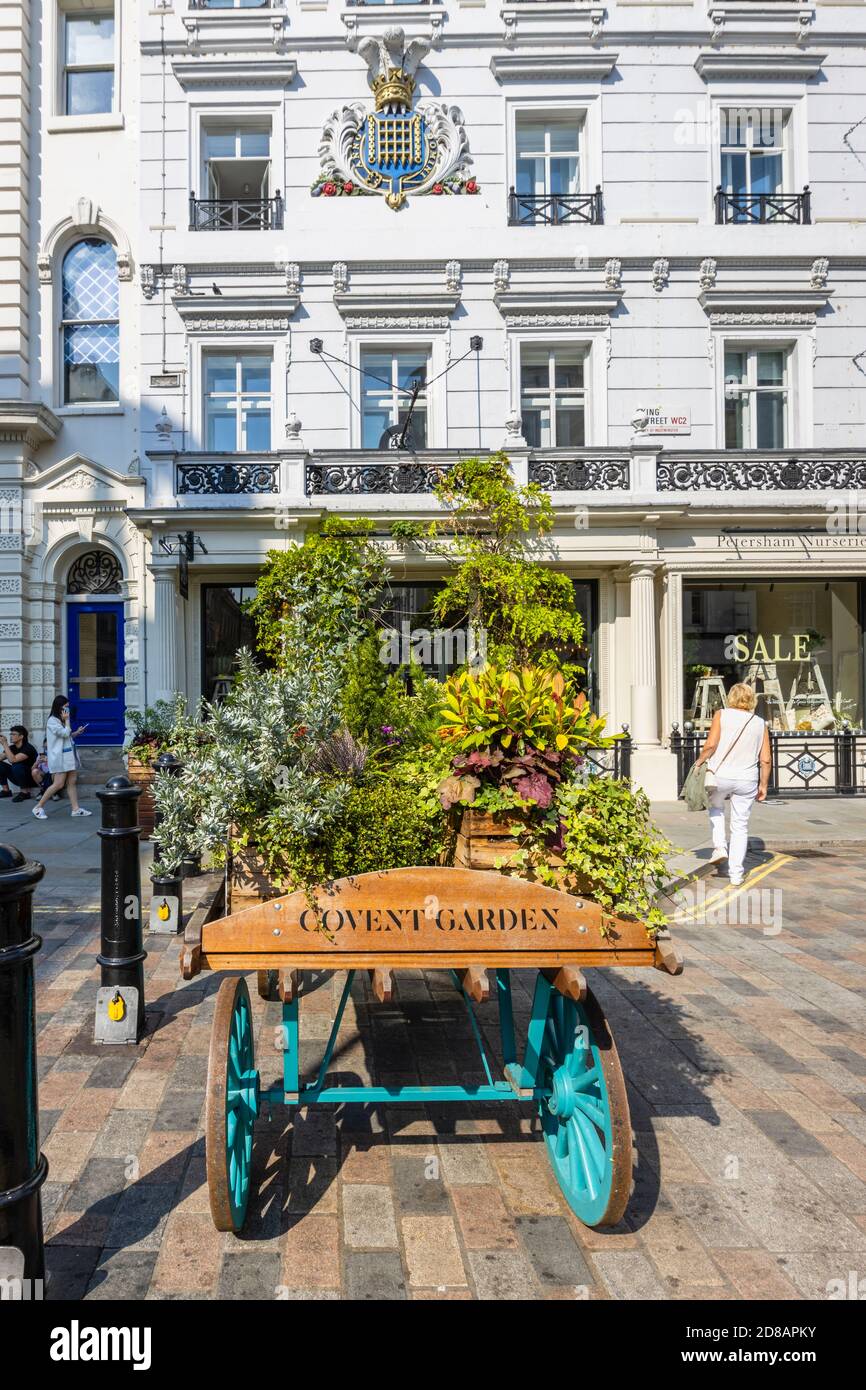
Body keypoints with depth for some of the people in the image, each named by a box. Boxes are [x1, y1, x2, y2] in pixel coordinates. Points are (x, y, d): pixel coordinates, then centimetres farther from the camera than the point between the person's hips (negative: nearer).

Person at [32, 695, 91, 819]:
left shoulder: (61, 720, 17)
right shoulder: (52, 721, -10)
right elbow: (65, 733, -18)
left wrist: (76, 733, 9)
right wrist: (67, 720, -8)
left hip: (69, 755, 9)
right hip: (59, 757, -9)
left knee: (72, 782, 4)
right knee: (58, 784, -10)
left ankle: (75, 809, 5)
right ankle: (38, 807, 0)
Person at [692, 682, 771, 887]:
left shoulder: (722, 715, -3)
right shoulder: (760, 723, 5)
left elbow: (711, 745, -14)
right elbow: (766, 759, 3)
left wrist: (700, 761, 3)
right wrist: (763, 785, 12)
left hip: (720, 776, -2)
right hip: (747, 780, 2)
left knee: (715, 808, 29)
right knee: (740, 826, 11)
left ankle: (720, 846, 13)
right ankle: (736, 873, 13)